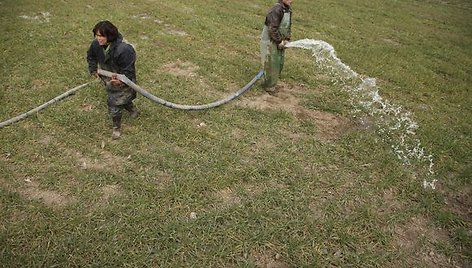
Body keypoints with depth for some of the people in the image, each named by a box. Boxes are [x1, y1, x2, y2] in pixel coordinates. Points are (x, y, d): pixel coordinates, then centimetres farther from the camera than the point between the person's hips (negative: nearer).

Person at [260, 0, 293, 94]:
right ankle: (269, 86, 16)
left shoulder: (288, 10, 6)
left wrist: (287, 39, 2)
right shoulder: (276, 10, -23)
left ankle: (271, 83, 32)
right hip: (270, 42, -9)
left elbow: (288, 26, 15)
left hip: (280, 42, 9)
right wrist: (279, 41, -19)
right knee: (271, 64, -1)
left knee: (279, 64, 15)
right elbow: (272, 29, -26)